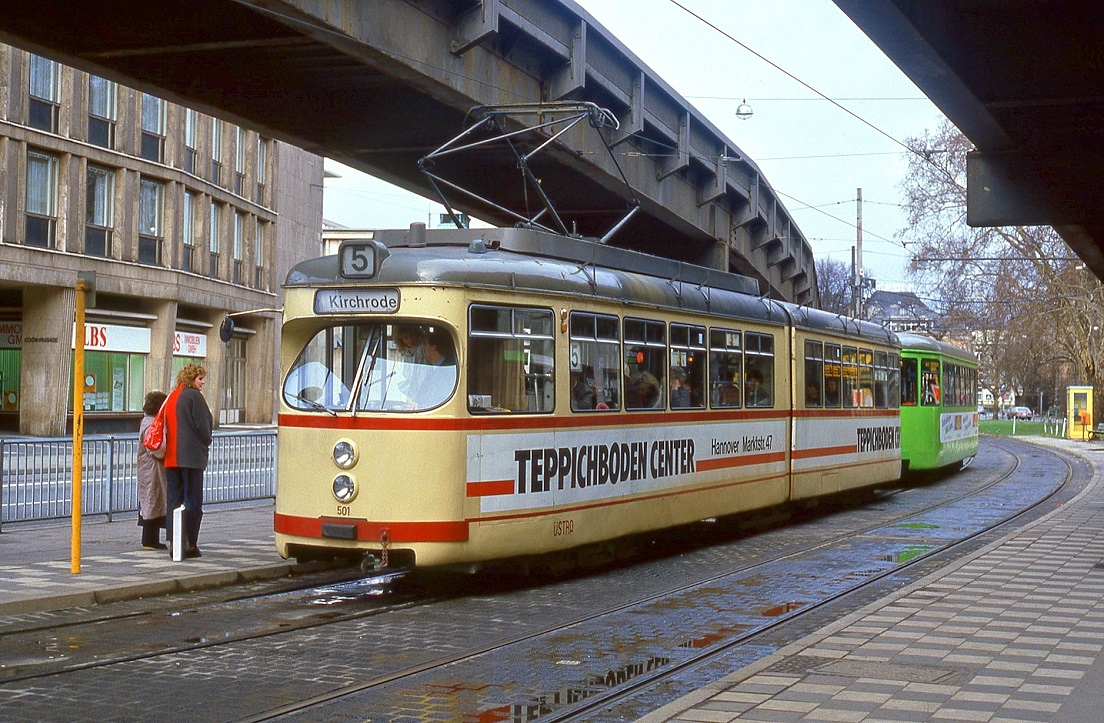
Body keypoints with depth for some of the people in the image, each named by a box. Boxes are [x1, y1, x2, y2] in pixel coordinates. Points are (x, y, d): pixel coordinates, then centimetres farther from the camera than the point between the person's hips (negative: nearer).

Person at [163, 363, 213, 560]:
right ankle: (191, 545, -2)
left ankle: (174, 543, 7)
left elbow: (165, 426, 14)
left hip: (172, 457, 7)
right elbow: (202, 425, -10)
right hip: (192, 455, -7)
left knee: (174, 500, 8)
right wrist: (206, 443, 7)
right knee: (193, 501, -2)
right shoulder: (194, 396, -8)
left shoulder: (171, 398, 14)